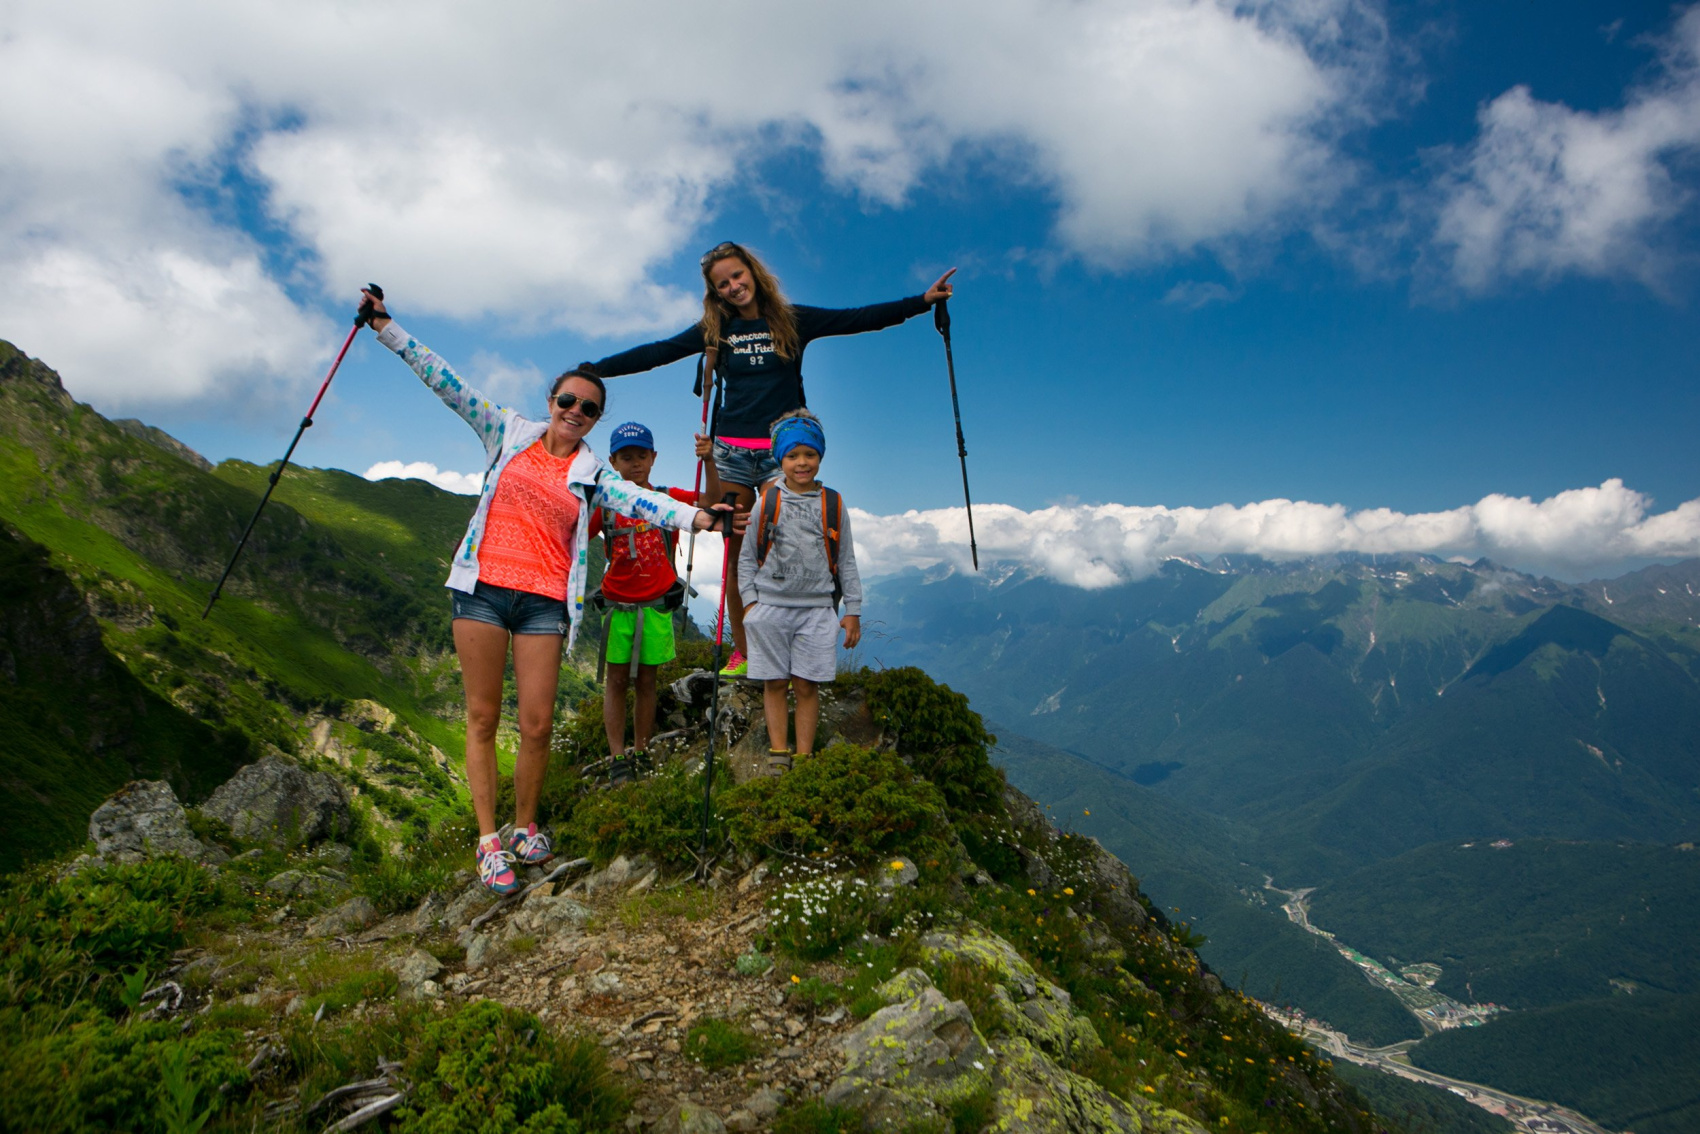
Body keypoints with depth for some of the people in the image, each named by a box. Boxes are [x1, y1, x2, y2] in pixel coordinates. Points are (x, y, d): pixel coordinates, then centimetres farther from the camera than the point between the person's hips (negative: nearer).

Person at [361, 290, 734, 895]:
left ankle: (525, 828, 18)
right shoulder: (509, 432, 9)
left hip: (544, 602, 0)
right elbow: (447, 383, 7)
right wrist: (387, 328, 5)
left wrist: (695, 517, -24)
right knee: (483, 716, 2)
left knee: (537, 725, -2)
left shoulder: (593, 474, 8)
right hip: (482, 588, 0)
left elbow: (641, 502, -8)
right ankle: (489, 840, 9)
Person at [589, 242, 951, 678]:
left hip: (781, 452, -2)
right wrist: (592, 371, 8)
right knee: (737, 553, 2)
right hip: (732, 451, 2)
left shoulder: (792, 320, 6)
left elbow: (860, 319, 1)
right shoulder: (715, 330, 12)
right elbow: (656, 353, 11)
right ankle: (740, 651, 10)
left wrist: (922, 301, -6)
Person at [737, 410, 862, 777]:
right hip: (770, 606, 0)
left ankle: (804, 757, 9)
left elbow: (846, 561, 9)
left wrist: (853, 611, 6)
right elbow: (748, 557, 9)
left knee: (807, 686, 0)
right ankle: (777, 754, 13)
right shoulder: (767, 503, 5)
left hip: (816, 609, 0)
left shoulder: (833, 505, 6)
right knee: (775, 683, 4)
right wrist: (749, 602, 0)